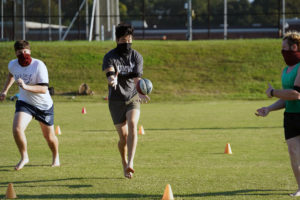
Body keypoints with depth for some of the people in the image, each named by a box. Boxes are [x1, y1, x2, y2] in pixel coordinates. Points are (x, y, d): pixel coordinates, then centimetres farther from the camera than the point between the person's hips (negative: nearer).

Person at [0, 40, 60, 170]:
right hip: (24, 103, 3)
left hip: (44, 105, -3)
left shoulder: (39, 65, -23)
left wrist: (26, 87, -40)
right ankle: (24, 157, 0)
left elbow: (44, 89, -28)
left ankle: (56, 157, 41)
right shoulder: (13, 64, -7)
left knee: (49, 137, 10)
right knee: (17, 129, -22)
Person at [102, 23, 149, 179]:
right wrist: (112, 79, -57)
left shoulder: (137, 57, -3)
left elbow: (137, 78, -15)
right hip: (116, 100, -1)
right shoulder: (110, 57, -12)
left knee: (132, 124, -25)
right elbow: (109, 73, -32)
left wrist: (140, 93, -36)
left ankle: (130, 163, -31)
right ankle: (125, 166, 25)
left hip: (132, 98, 1)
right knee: (123, 135, 1)